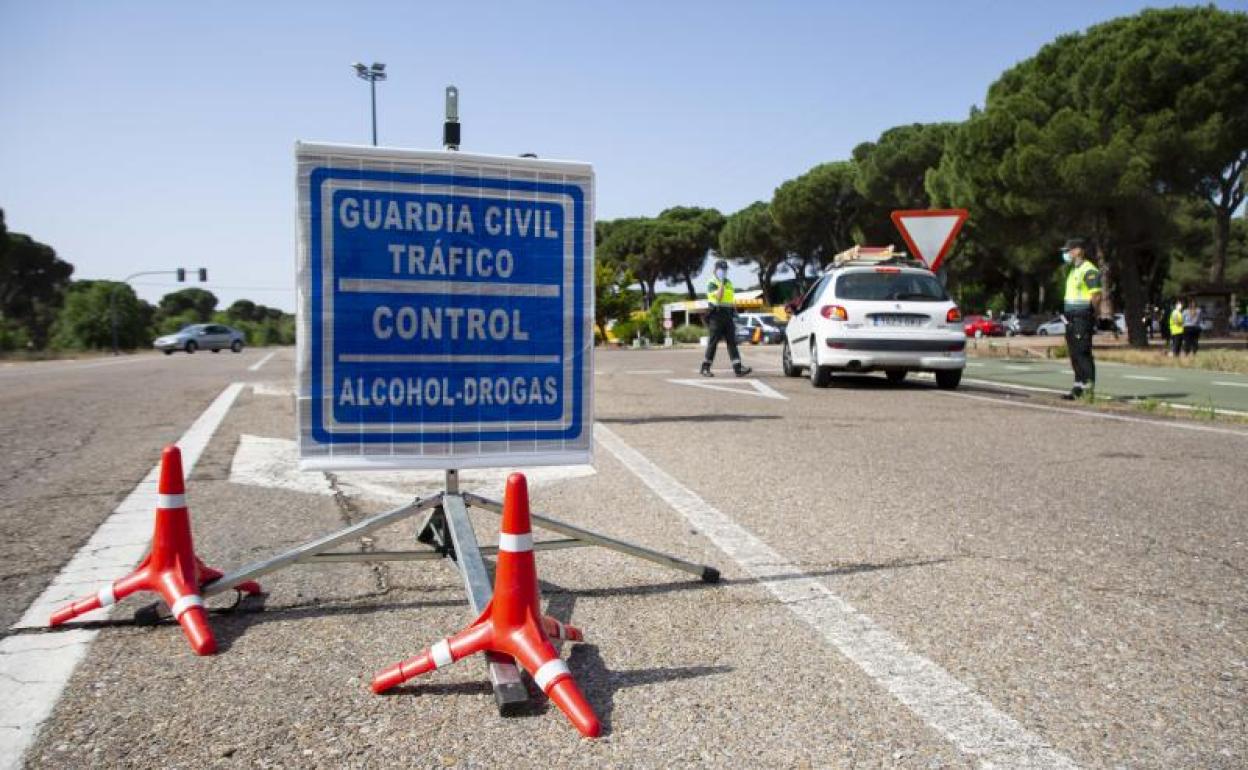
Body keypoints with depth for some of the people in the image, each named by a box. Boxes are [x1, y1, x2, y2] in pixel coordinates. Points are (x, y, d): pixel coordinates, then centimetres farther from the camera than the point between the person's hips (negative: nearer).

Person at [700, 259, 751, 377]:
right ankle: (705, 368, 7)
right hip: (716, 316, -6)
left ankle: (738, 368, -8)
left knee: (732, 342, -2)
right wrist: (722, 283, -17)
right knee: (713, 343, -2)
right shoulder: (712, 283, -4)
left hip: (728, 316, 6)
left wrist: (734, 314, 17)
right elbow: (718, 297, -20)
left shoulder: (729, 283, 19)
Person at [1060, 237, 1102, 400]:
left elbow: (1096, 296, -19)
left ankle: (1089, 388, -8)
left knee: (1083, 353, -10)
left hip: (1082, 319, -10)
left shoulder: (1089, 270, -11)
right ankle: (1078, 388, 18)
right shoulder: (1073, 271, 20)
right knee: (1074, 354, 12)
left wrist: (1091, 314, -14)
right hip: (1071, 319, 10)